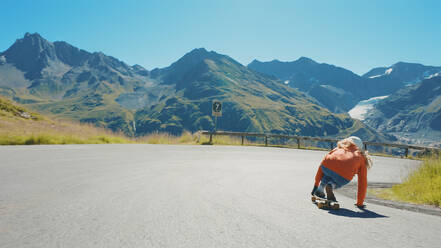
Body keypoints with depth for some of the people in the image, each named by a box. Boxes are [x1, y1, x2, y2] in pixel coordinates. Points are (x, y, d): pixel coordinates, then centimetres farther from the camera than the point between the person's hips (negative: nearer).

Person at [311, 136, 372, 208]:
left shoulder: (339, 148, 35)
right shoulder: (362, 157, 31)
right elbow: (363, 183, 31)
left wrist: (316, 184, 41)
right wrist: (360, 203, 40)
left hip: (326, 167, 2)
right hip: (343, 176, -2)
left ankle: (320, 190, 19)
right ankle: (332, 185, 0)